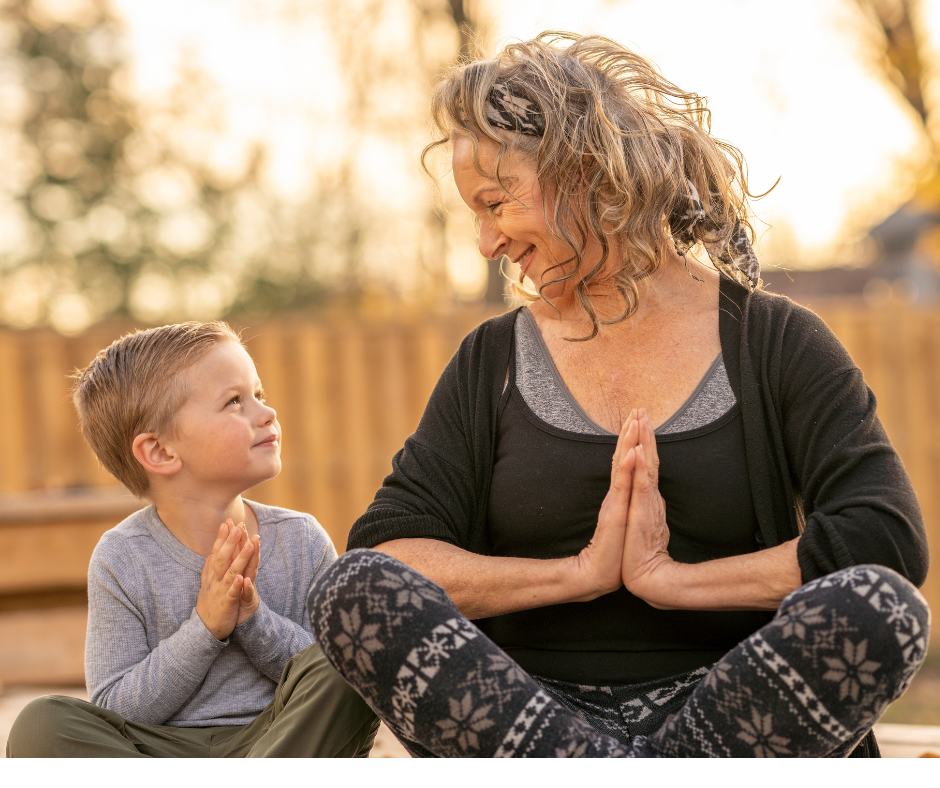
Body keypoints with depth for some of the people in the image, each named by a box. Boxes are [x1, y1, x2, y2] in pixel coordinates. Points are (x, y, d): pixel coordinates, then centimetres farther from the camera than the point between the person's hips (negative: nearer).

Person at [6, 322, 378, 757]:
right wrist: (204, 628, -18)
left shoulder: (301, 541, 2)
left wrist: (254, 618, -13)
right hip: (164, 752, -1)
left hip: (282, 740, 1)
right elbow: (115, 713, -5)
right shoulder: (122, 559, -4)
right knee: (41, 724, -26)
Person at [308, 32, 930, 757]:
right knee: (351, 592, -26)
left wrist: (671, 578, -12)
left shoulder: (775, 343, 5)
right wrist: (577, 572, -13)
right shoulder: (493, 363, 13)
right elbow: (382, 553, 0)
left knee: (881, 607, -32)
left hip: (727, 710, -1)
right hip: (523, 711, 2)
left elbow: (889, 539, -10)